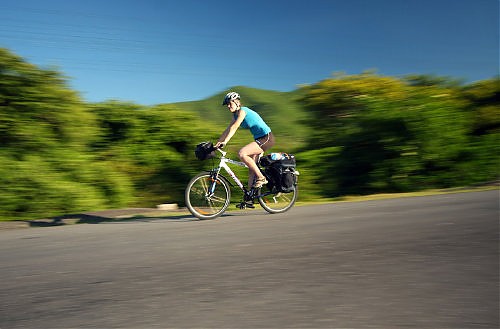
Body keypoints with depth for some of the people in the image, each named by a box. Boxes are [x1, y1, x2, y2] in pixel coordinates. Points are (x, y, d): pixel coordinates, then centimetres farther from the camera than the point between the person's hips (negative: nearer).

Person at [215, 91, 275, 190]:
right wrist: (216, 144, 5)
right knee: (251, 168, 6)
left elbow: (234, 127, -26)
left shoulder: (242, 111, -14)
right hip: (259, 139, 10)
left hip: (266, 138, -10)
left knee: (241, 153, -25)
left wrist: (225, 142, -34)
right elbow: (228, 130, 12)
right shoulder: (235, 115, 12)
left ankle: (261, 178, -14)